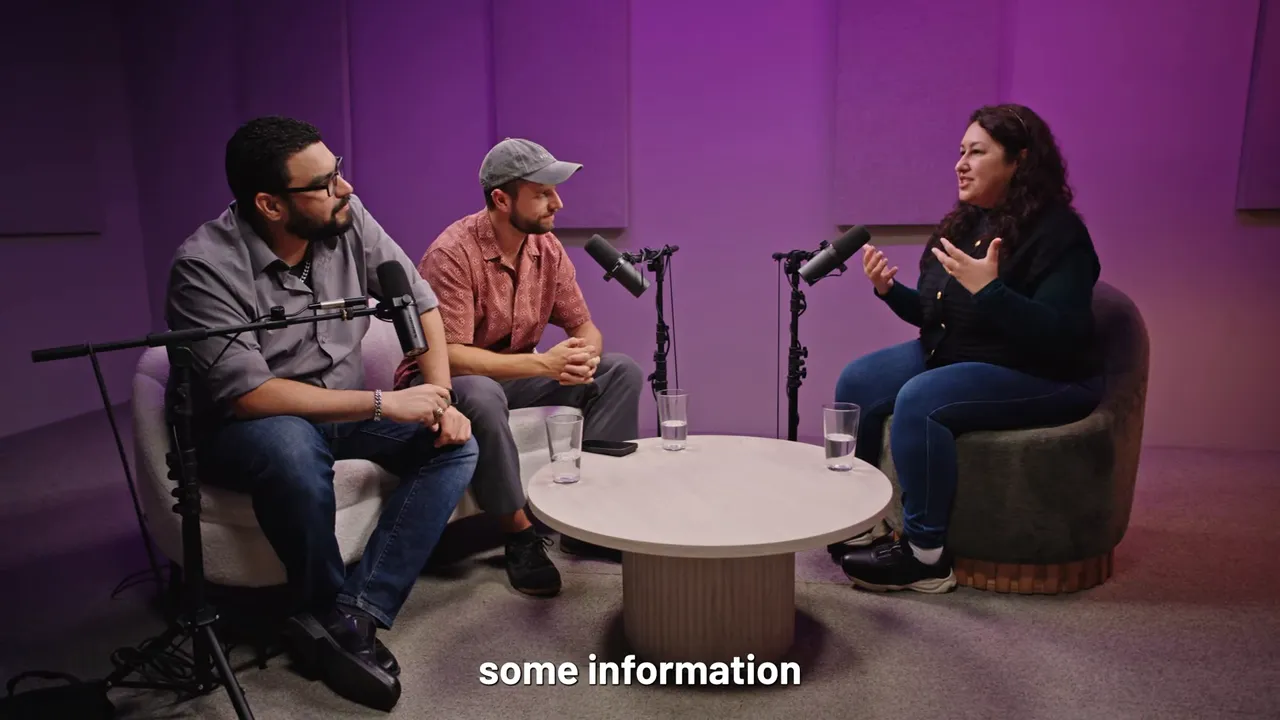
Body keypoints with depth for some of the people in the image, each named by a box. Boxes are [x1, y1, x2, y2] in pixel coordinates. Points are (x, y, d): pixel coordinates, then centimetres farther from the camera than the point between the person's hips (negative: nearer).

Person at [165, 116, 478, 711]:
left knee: (457, 446, -15)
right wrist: (384, 403, -28)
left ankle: (353, 614, -21)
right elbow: (248, 392, -28)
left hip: (341, 414, 5)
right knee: (291, 447, -39)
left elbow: (418, 300, -3)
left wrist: (439, 396, -15)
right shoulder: (206, 265, -22)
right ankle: (330, 611, -13)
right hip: (244, 429, -5)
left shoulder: (347, 219, -9)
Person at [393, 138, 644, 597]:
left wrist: (586, 354, -24)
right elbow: (447, 355, -29)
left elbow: (584, 326, 1)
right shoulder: (453, 253, -23)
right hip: (449, 382, -6)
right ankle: (520, 533, -21)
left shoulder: (548, 248, -3)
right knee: (482, 394, -41)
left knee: (622, 371, -7)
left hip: (517, 376, 7)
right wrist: (542, 363, -33)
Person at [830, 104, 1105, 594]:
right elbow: (935, 314, 14)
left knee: (919, 400, -31)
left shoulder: (1057, 233, -16)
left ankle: (925, 555, -18)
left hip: (1041, 377, -8)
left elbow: (1062, 337, -26)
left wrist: (988, 289, -34)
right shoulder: (964, 223, 8)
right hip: (951, 354, 9)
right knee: (858, 381, -6)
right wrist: (890, 290, -4)